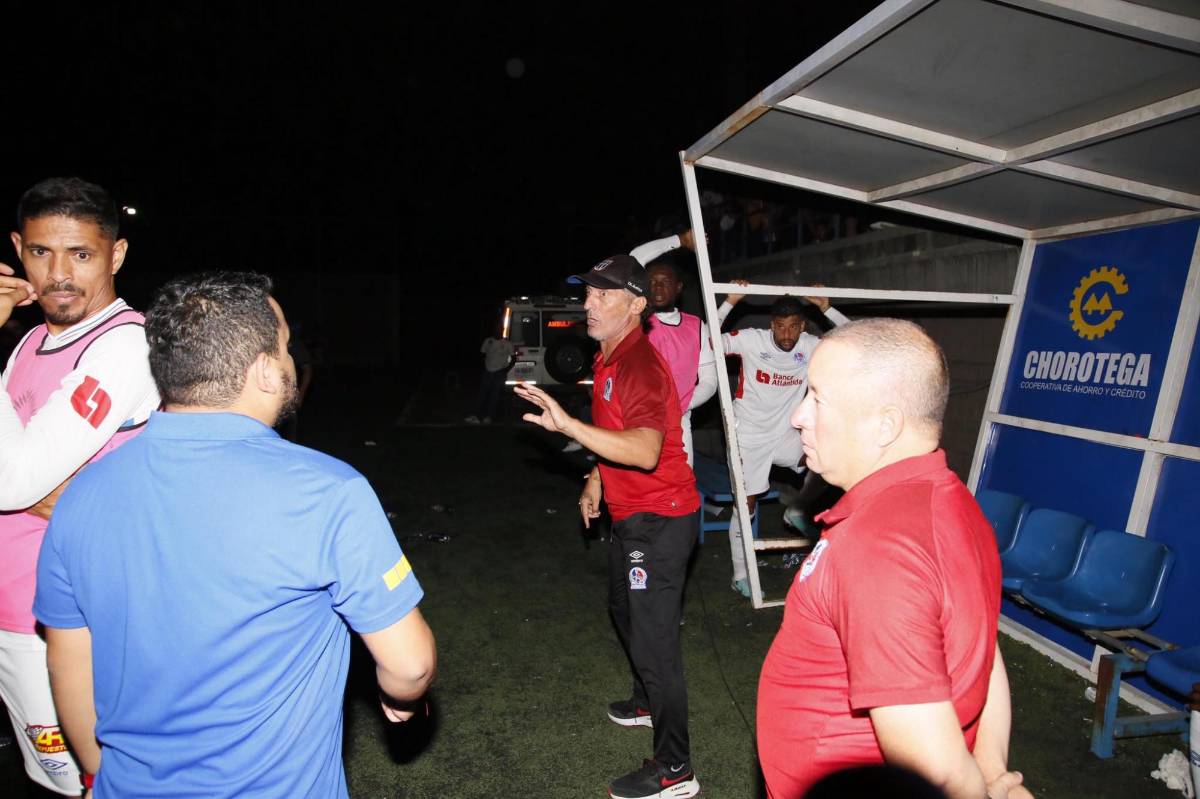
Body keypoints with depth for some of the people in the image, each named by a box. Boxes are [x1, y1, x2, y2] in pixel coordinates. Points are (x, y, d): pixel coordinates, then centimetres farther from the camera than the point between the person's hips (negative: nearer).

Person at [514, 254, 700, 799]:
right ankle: (649, 703, 51)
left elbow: (646, 450, -40)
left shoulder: (639, 365, -24)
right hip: (631, 515, 11)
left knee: (654, 638, -5)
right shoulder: (608, 360, 9)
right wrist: (596, 480, 17)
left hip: (658, 520, -11)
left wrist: (568, 424, -45)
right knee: (625, 611, 27)